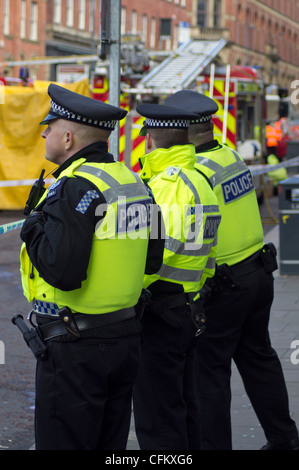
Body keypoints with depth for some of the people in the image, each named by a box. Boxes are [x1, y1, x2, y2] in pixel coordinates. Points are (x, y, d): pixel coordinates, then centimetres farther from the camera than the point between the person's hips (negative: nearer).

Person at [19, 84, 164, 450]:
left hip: (75, 349, -9)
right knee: (110, 445, 18)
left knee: (62, 442, 0)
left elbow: (62, 271, -26)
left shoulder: (74, 188, -18)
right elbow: (152, 262, 15)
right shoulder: (133, 182, 9)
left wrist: (33, 226, -10)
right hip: (126, 337, 9)